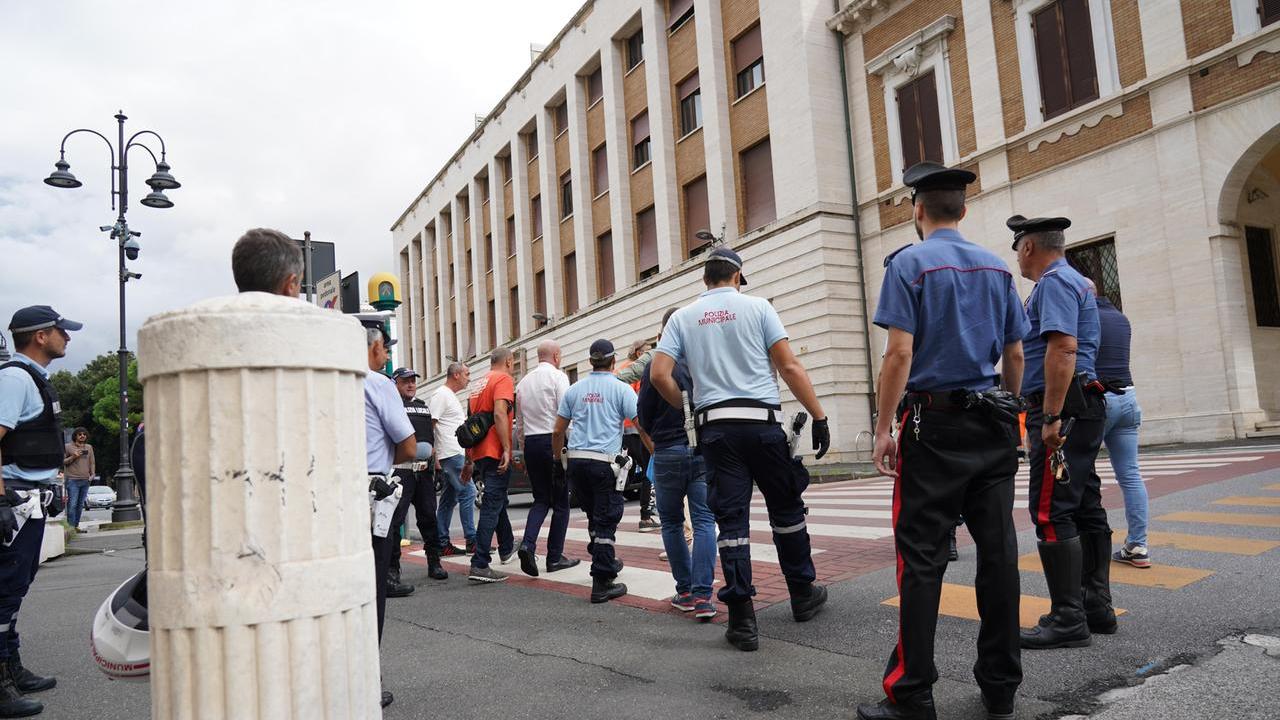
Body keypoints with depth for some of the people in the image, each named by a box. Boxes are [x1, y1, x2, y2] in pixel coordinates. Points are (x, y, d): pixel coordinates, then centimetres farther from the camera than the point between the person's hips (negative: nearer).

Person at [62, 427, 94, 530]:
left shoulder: (89, 447, 16)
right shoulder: (68, 447, 3)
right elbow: (63, 462, 2)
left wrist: (92, 474, 7)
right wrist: (73, 457, -12)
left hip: (85, 480, 4)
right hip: (73, 480, -4)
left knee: (80, 504, 7)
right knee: (72, 504, -10)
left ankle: (76, 525, 12)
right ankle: (71, 526, -9)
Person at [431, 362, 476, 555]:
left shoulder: (451, 396, 22)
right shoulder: (441, 395, -9)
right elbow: (429, 425, -16)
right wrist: (433, 457, -19)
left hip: (455, 454, 10)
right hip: (450, 454, -10)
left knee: (449, 499, 11)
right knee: (467, 492, -10)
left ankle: (442, 543, 15)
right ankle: (471, 541, -6)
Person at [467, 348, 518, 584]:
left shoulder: (481, 384, 19)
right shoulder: (504, 379, -6)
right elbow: (500, 414, -21)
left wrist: (469, 459, 24)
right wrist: (506, 449, -21)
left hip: (479, 453, 9)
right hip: (495, 452, -9)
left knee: (497, 501, 24)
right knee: (492, 508, -9)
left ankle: (507, 548, 41)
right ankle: (479, 566, -12)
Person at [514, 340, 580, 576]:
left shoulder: (523, 382, 14)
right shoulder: (557, 376, -5)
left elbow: (519, 422, 16)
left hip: (531, 443, 6)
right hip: (553, 440, -6)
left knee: (541, 500, 13)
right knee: (560, 502, 4)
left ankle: (528, 544, -8)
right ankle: (555, 557, 7)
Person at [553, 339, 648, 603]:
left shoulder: (575, 389, 10)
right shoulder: (621, 389, -2)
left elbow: (557, 431, 12)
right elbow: (642, 427, -7)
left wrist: (557, 458, 24)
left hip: (576, 460, 5)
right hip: (604, 461, -5)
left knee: (594, 517, 20)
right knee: (606, 521, -1)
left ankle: (606, 563, 36)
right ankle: (602, 584, -2)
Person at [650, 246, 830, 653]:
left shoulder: (682, 317, 10)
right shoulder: (756, 307, 4)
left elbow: (659, 374, -1)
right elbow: (789, 367, -3)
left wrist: (686, 408, 14)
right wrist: (819, 416, 0)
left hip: (715, 426, 2)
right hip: (762, 421, -1)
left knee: (731, 520, 3)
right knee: (786, 511, 14)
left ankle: (742, 620, 2)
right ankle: (803, 596, 28)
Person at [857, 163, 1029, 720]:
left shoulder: (909, 263, -5)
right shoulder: (997, 267, 12)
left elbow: (900, 353, -14)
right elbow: (1015, 355, 13)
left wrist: (883, 429, -10)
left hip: (934, 427, -5)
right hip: (993, 428, 6)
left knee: (922, 559, -3)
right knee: (997, 552, 8)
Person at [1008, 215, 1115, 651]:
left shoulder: (1055, 282, -10)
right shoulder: (1072, 281, 23)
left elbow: (1063, 349, -23)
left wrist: (1052, 417, -25)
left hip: (1063, 408, -11)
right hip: (1083, 407, 11)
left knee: (1051, 512, -10)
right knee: (1085, 508, 13)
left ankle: (1068, 619, -7)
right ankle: (1096, 606, 20)